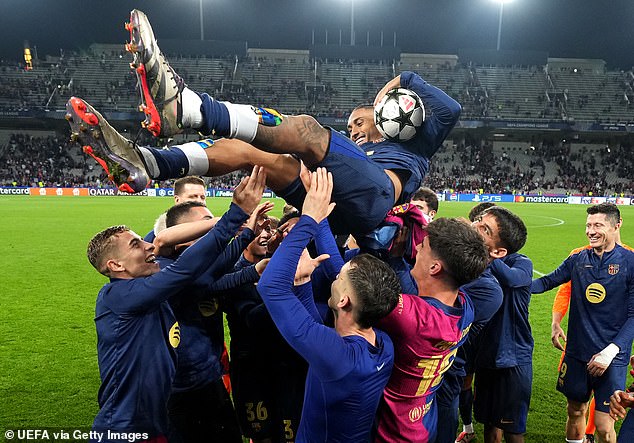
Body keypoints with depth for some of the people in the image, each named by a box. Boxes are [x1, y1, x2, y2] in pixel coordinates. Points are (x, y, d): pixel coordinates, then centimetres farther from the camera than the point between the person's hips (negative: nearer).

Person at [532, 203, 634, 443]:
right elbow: (547, 281, 15)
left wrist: (611, 351, -16)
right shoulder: (578, 259, 3)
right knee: (575, 411, 17)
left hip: (611, 358, -3)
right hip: (577, 351, 4)